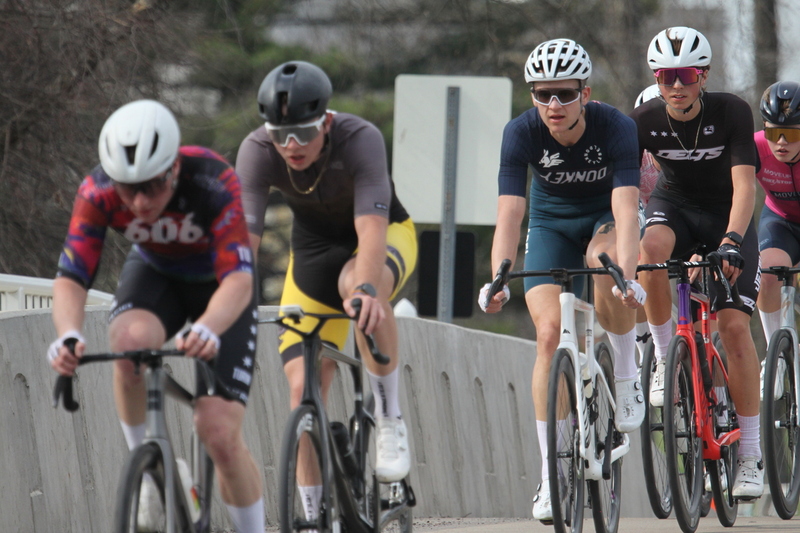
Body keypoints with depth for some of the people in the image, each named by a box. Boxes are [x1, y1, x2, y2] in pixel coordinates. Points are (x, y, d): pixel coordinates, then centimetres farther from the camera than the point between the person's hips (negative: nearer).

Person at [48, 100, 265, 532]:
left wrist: (207, 330, -65)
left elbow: (239, 279, -44)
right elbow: (70, 277, -30)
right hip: (154, 274, 2)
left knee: (220, 435, -15)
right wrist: (68, 335, -52)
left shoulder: (214, 184, -36)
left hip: (217, 284, -2)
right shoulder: (98, 191, -28)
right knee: (131, 341, -35)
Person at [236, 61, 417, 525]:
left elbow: (371, 226, -45)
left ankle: (391, 420, -23)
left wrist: (365, 288, -62)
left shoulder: (361, 140, -34)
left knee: (355, 283, -39)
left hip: (387, 237, -3)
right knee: (303, 386, -10)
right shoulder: (257, 152, -26)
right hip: (315, 244, 3)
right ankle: (314, 519, 2)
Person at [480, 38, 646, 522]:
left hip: (606, 216, -1)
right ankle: (552, 473, -11)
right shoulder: (522, 133, -25)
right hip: (552, 222, 2)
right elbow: (510, 212, -32)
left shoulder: (616, 128, -30)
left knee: (604, 264, -37)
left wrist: (628, 277, -54)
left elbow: (626, 207, -39)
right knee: (551, 332, -16)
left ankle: (626, 375, -10)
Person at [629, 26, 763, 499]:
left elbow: (744, 183, -30)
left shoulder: (731, 113, -23)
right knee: (649, 250, -36)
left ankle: (751, 455, -9)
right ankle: (665, 360, -16)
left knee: (735, 323, -15)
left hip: (726, 215, -2)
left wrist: (732, 240, -45)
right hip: (675, 205, 2)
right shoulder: (645, 121, -17)